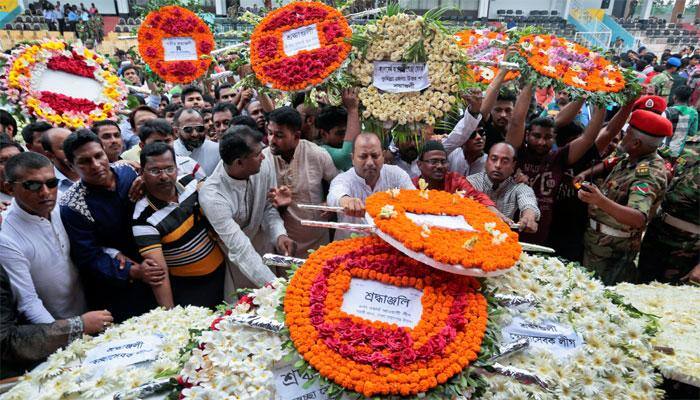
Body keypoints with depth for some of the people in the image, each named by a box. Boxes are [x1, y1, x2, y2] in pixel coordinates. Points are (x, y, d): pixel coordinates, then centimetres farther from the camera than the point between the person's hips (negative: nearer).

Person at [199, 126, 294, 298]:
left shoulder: (264, 167, -19)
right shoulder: (211, 196, -34)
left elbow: (269, 207, -5)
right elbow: (241, 250, -35)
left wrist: (279, 234, -25)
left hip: (265, 248, 5)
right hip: (233, 261, -4)